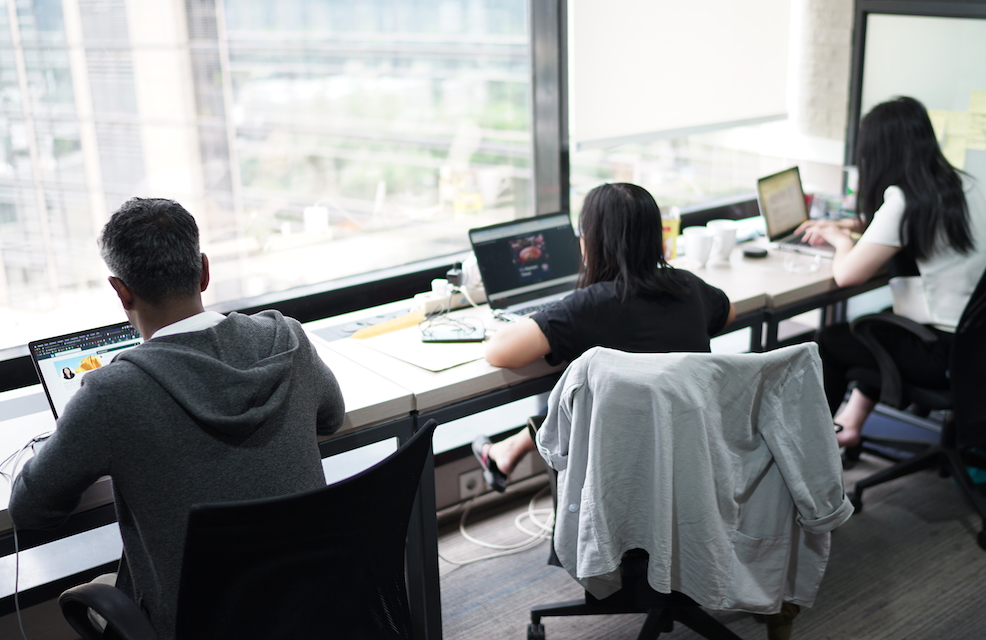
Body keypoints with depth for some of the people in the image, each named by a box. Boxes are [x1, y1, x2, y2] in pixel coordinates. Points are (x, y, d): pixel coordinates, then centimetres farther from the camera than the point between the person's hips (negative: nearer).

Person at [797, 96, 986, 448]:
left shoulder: (904, 202, -20)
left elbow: (847, 274, -21)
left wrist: (840, 238, -1)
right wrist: (855, 225, 20)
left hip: (946, 354, -8)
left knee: (830, 340, 12)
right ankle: (851, 422, 34)